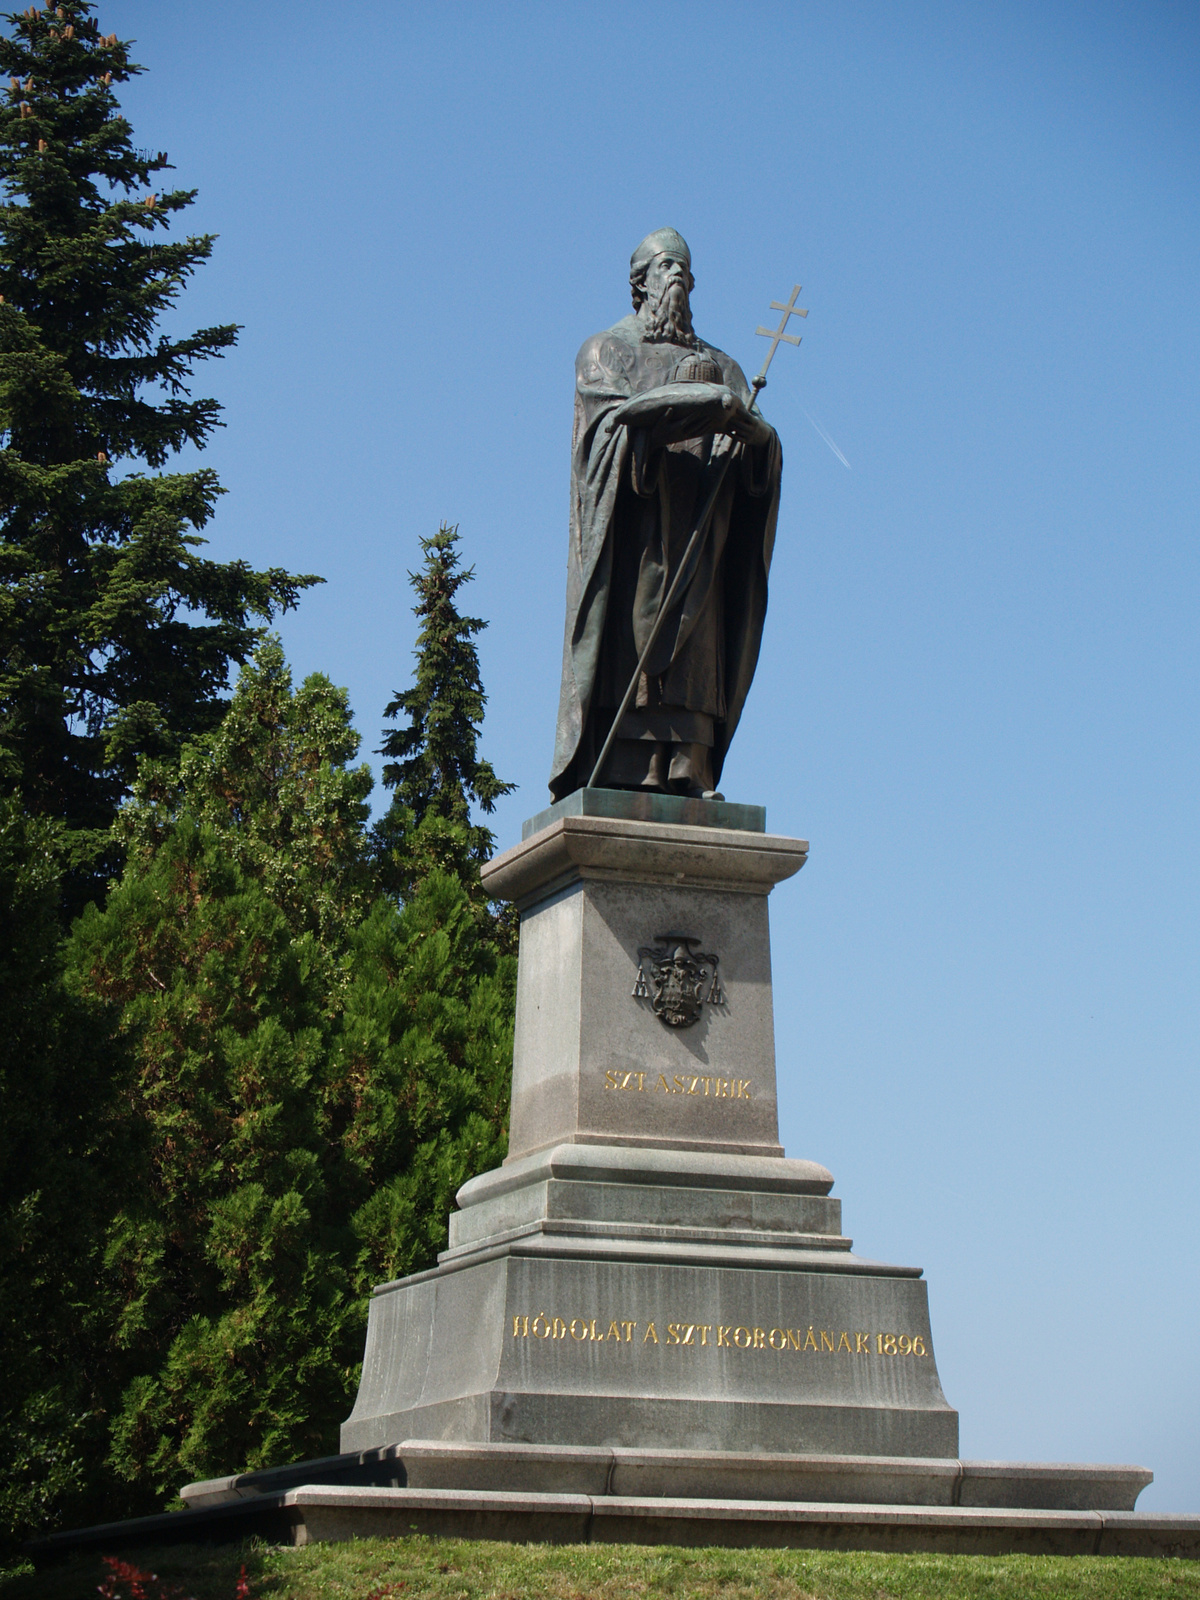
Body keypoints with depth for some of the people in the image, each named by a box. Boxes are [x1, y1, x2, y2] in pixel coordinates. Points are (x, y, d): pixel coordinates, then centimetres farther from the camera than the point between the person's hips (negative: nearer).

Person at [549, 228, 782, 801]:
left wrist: (754, 428, -18)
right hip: (631, 528, -3)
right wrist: (708, 401, -16)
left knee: (692, 654, -7)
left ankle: (686, 775, -14)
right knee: (625, 644, -13)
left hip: (695, 534, 3)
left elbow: (759, 441, 9)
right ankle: (620, 775, -18)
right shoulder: (605, 351, 14)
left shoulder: (718, 364, 24)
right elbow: (618, 413, -8)